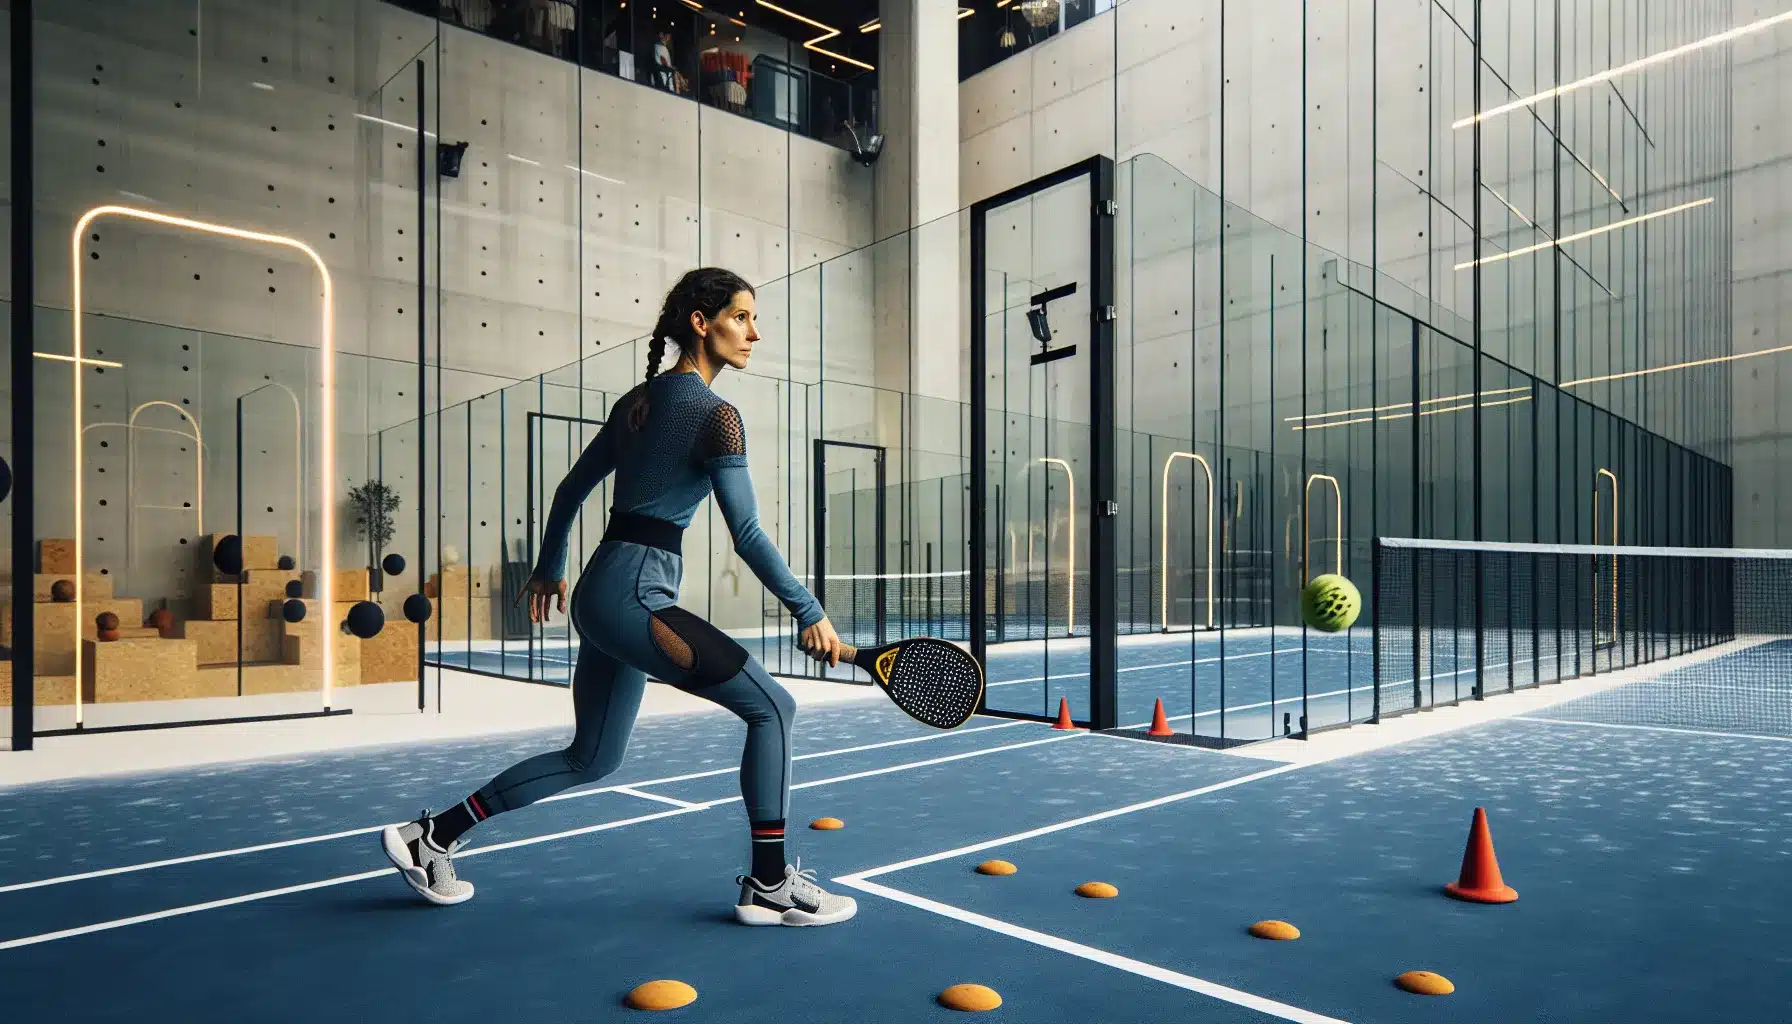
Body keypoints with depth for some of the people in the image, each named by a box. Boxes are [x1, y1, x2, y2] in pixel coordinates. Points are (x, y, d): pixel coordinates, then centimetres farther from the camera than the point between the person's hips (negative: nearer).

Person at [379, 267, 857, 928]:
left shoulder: (636, 402, 14)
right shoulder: (714, 415, -11)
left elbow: (571, 489, 21)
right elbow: (747, 535, -14)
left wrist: (550, 568, 32)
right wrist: (809, 613, -8)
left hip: (601, 593, 9)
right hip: (636, 595, -9)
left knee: (591, 759, 20)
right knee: (771, 706, -2)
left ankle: (432, 836, 27)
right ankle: (770, 886, 4)